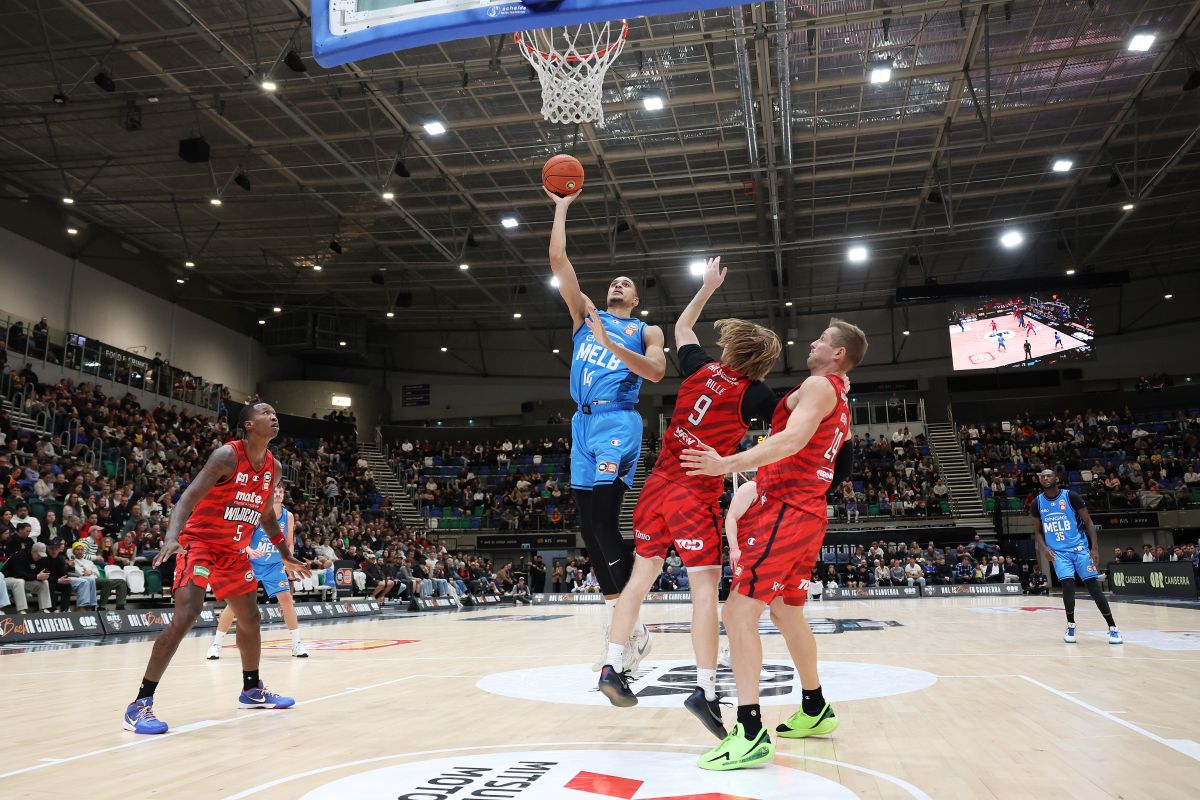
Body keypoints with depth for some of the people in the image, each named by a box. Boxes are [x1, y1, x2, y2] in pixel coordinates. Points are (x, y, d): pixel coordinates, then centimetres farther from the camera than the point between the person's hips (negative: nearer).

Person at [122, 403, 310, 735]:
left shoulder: (273, 467, 3)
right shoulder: (227, 456, -19)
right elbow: (188, 498, -27)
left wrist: (285, 555, 20)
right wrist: (172, 537, -43)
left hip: (234, 551, 8)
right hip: (199, 543, -8)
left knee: (250, 618, 15)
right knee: (186, 617, -22)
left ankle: (252, 690, 33)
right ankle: (140, 705, -15)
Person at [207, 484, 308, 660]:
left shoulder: (288, 516, -3)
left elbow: (290, 543, 7)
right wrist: (250, 550, -35)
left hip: (274, 565, 2)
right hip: (251, 564, -2)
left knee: (286, 598, -8)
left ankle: (296, 644, 2)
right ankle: (216, 644, 9)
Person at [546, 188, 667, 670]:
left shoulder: (646, 332, 11)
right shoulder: (585, 314, 21)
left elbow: (656, 372, -9)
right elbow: (559, 261, 14)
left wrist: (610, 342, -15)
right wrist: (562, 207, 12)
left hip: (617, 422, -5)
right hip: (583, 422, 5)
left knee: (603, 521, -16)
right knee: (589, 525, 3)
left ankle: (630, 629, -9)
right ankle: (615, 624, 13)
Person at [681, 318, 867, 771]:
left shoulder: (818, 385, -8)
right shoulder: (840, 403, 22)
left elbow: (792, 439, -25)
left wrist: (728, 464, -33)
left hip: (786, 509, -10)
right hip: (807, 512, 10)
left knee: (739, 610, -15)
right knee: (787, 612, 22)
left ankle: (750, 735, -19)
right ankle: (815, 711, 35)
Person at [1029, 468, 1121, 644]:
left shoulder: (1071, 497, -7)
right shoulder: (1037, 504, 2)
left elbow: (1088, 523, -4)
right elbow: (1037, 532, 12)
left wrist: (1094, 547, -13)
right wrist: (1044, 548, -7)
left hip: (1080, 548, -1)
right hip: (1058, 552, 1)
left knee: (1093, 586, -6)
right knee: (1068, 585, -16)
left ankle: (1112, 628, 3)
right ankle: (1070, 625, 4)